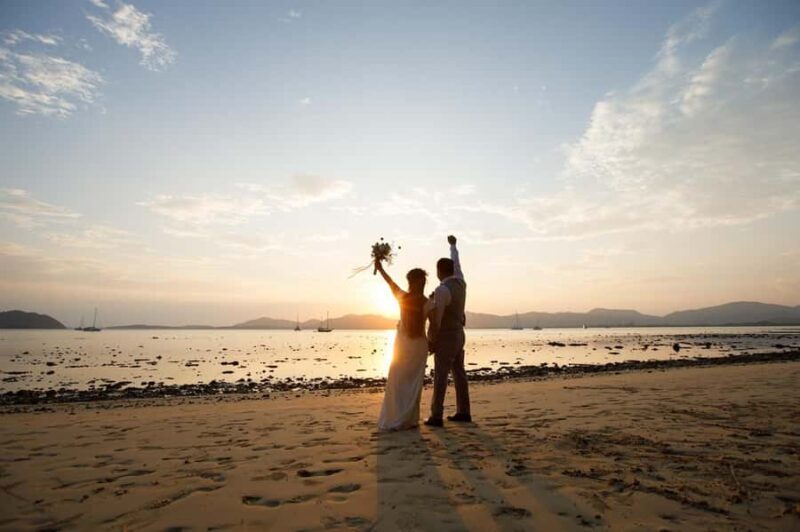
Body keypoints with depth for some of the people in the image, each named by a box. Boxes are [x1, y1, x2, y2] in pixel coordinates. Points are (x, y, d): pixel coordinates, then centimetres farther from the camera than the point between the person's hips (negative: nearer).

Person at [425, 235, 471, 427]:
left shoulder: (442, 290, -22)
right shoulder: (460, 282, 3)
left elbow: (436, 320, -21)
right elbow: (456, 263, 23)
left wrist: (430, 341, -11)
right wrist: (453, 245, 39)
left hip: (446, 337, -9)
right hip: (458, 334, 9)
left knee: (440, 376, -6)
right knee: (459, 373, 11)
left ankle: (436, 416, -3)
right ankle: (463, 412, 17)